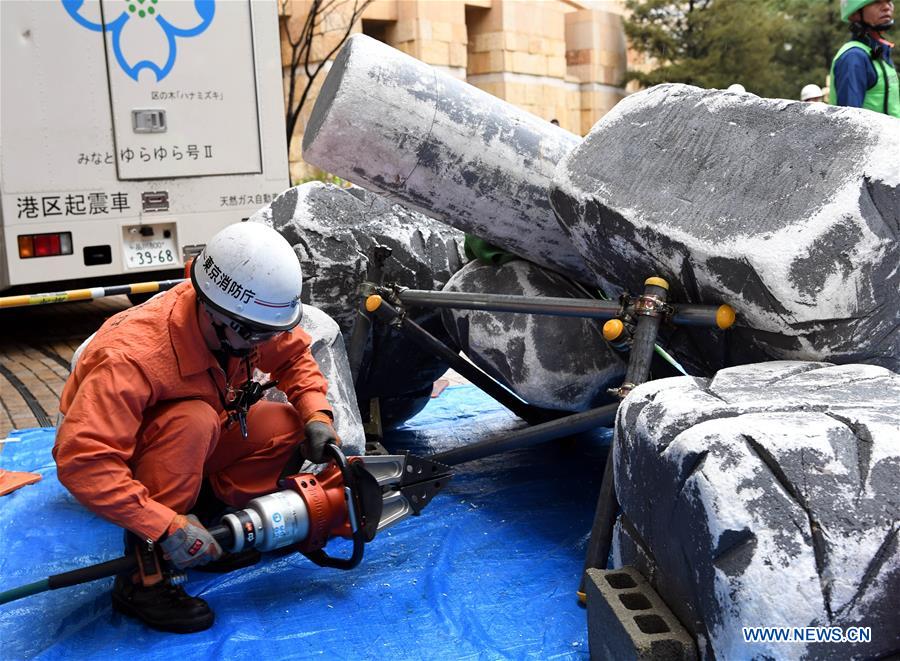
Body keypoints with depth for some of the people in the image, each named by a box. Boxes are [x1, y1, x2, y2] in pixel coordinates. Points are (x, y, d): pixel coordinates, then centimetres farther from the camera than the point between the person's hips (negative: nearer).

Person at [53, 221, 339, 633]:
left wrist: (317, 415, -16)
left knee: (286, 425, -16)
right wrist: (167, 527, -44)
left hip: (191, 444, 6)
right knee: (193, 420, -38)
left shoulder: (246, 323, -19)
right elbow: (82, 461, -43)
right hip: (120, 457, -6)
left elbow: (294, 355, 1)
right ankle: (143, 578, -25)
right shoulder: (133, 356, -39)